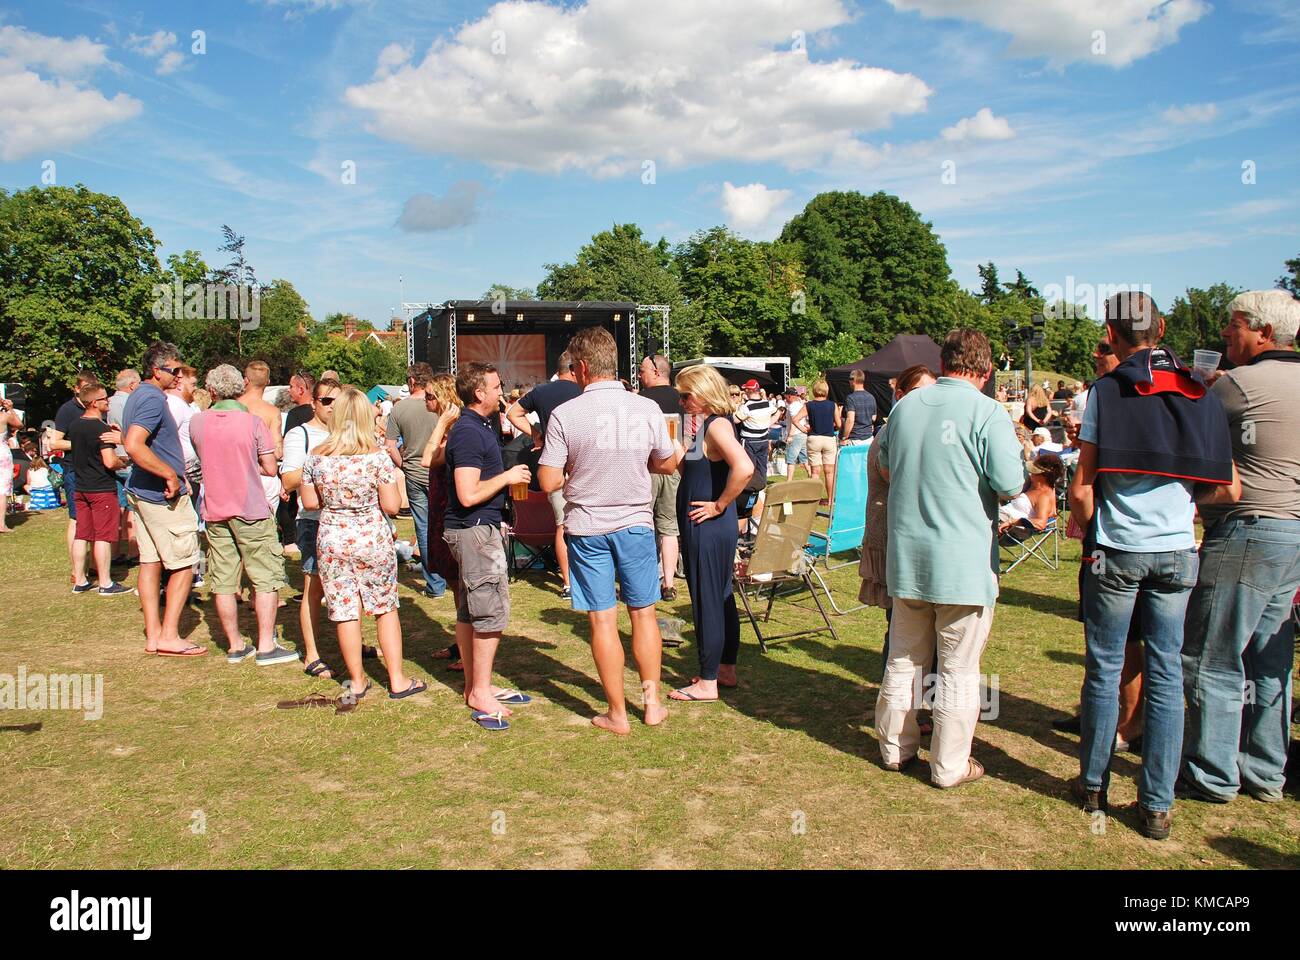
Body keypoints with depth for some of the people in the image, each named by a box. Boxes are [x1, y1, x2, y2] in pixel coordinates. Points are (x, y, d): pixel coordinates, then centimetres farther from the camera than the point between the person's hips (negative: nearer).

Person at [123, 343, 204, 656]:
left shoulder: (139, 396, 14)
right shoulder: (153, 399, -18)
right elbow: (134, 445, -31)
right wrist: (170, 475, -23)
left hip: (141, 491, 10)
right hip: (164, 496, -10)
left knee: (150, 562, 11)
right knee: (184, 563, -2)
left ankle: (153, 634, 16)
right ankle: (169, 636, 1)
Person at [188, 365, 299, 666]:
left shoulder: (197, 422, 1)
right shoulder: (253, 422, -9)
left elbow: (202, 459, 15)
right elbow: (270, 468, -8)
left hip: (214, 512, 4)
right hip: (252, 510, -4)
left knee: (223, 582, 9)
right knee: (266, 578, 4)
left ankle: (235, 645, 17)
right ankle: (266, 646, 4)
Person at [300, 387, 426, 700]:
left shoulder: (316, 456, -4)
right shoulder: (377, 456, -12)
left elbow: (309, 502, 4)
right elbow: (392, 506, -11)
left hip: (332, 540, 2)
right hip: (373, 539, -2)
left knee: (346, 612, 9)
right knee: (386, 608, 12)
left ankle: (356, 682, 20)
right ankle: (397, 680, 17)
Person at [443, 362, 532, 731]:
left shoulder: (480, 426, 14)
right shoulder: (469, 433, -19)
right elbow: (469, 495, -25)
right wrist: (507, 477, -14)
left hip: (477, 528, 10)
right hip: (475, 530, -10)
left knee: (470, 610, 14)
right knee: (492, 611, -7)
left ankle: (475, 686, 22)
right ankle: (480, 692, 2)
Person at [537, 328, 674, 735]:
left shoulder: (565, 414, -12)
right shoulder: (648, 408, -4)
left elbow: (549, 482, -11)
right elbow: (667, 464, 8)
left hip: (587, 527, -2)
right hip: (636, 523, 2)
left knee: (603, 620, 6)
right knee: (643, 612, 16)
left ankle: (617, 714, 15)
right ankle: (652, 702, 22)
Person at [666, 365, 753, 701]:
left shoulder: (717, 425, -17)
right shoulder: (704, 427, 13)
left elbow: (744, 468, -33)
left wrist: (719, 505, -23)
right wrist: (678, 453, 6)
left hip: (709, 528, -10)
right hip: (703, 529, 10)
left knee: (707, 601, -1)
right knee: (721, 598, 17)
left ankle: (708, 682, 9)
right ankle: (726, 669, 30)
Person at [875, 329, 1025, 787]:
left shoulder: (905, 405, 6)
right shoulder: (987, 412, -12)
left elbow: (885, 466, 19)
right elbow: (1011, 485, -15)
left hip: (906, 556, 5)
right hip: (964, 560, -5)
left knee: (904, 659, 17)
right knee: (958, 669, 6)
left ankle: (895, 747, 29)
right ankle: (949, 765, 16)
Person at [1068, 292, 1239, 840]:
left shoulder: (1106, 391, -7)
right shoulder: (1200, 394, 3)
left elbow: (1081, 490, -11)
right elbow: (1229, 490, 4)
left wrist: (1085, 529, 9)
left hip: (1117, 551, -3)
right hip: (1178, 552, 3)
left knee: (1104, 669, 9)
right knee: (1166, 673, 8)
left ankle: (1093, 785, 21)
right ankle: (1157, 805, 13)